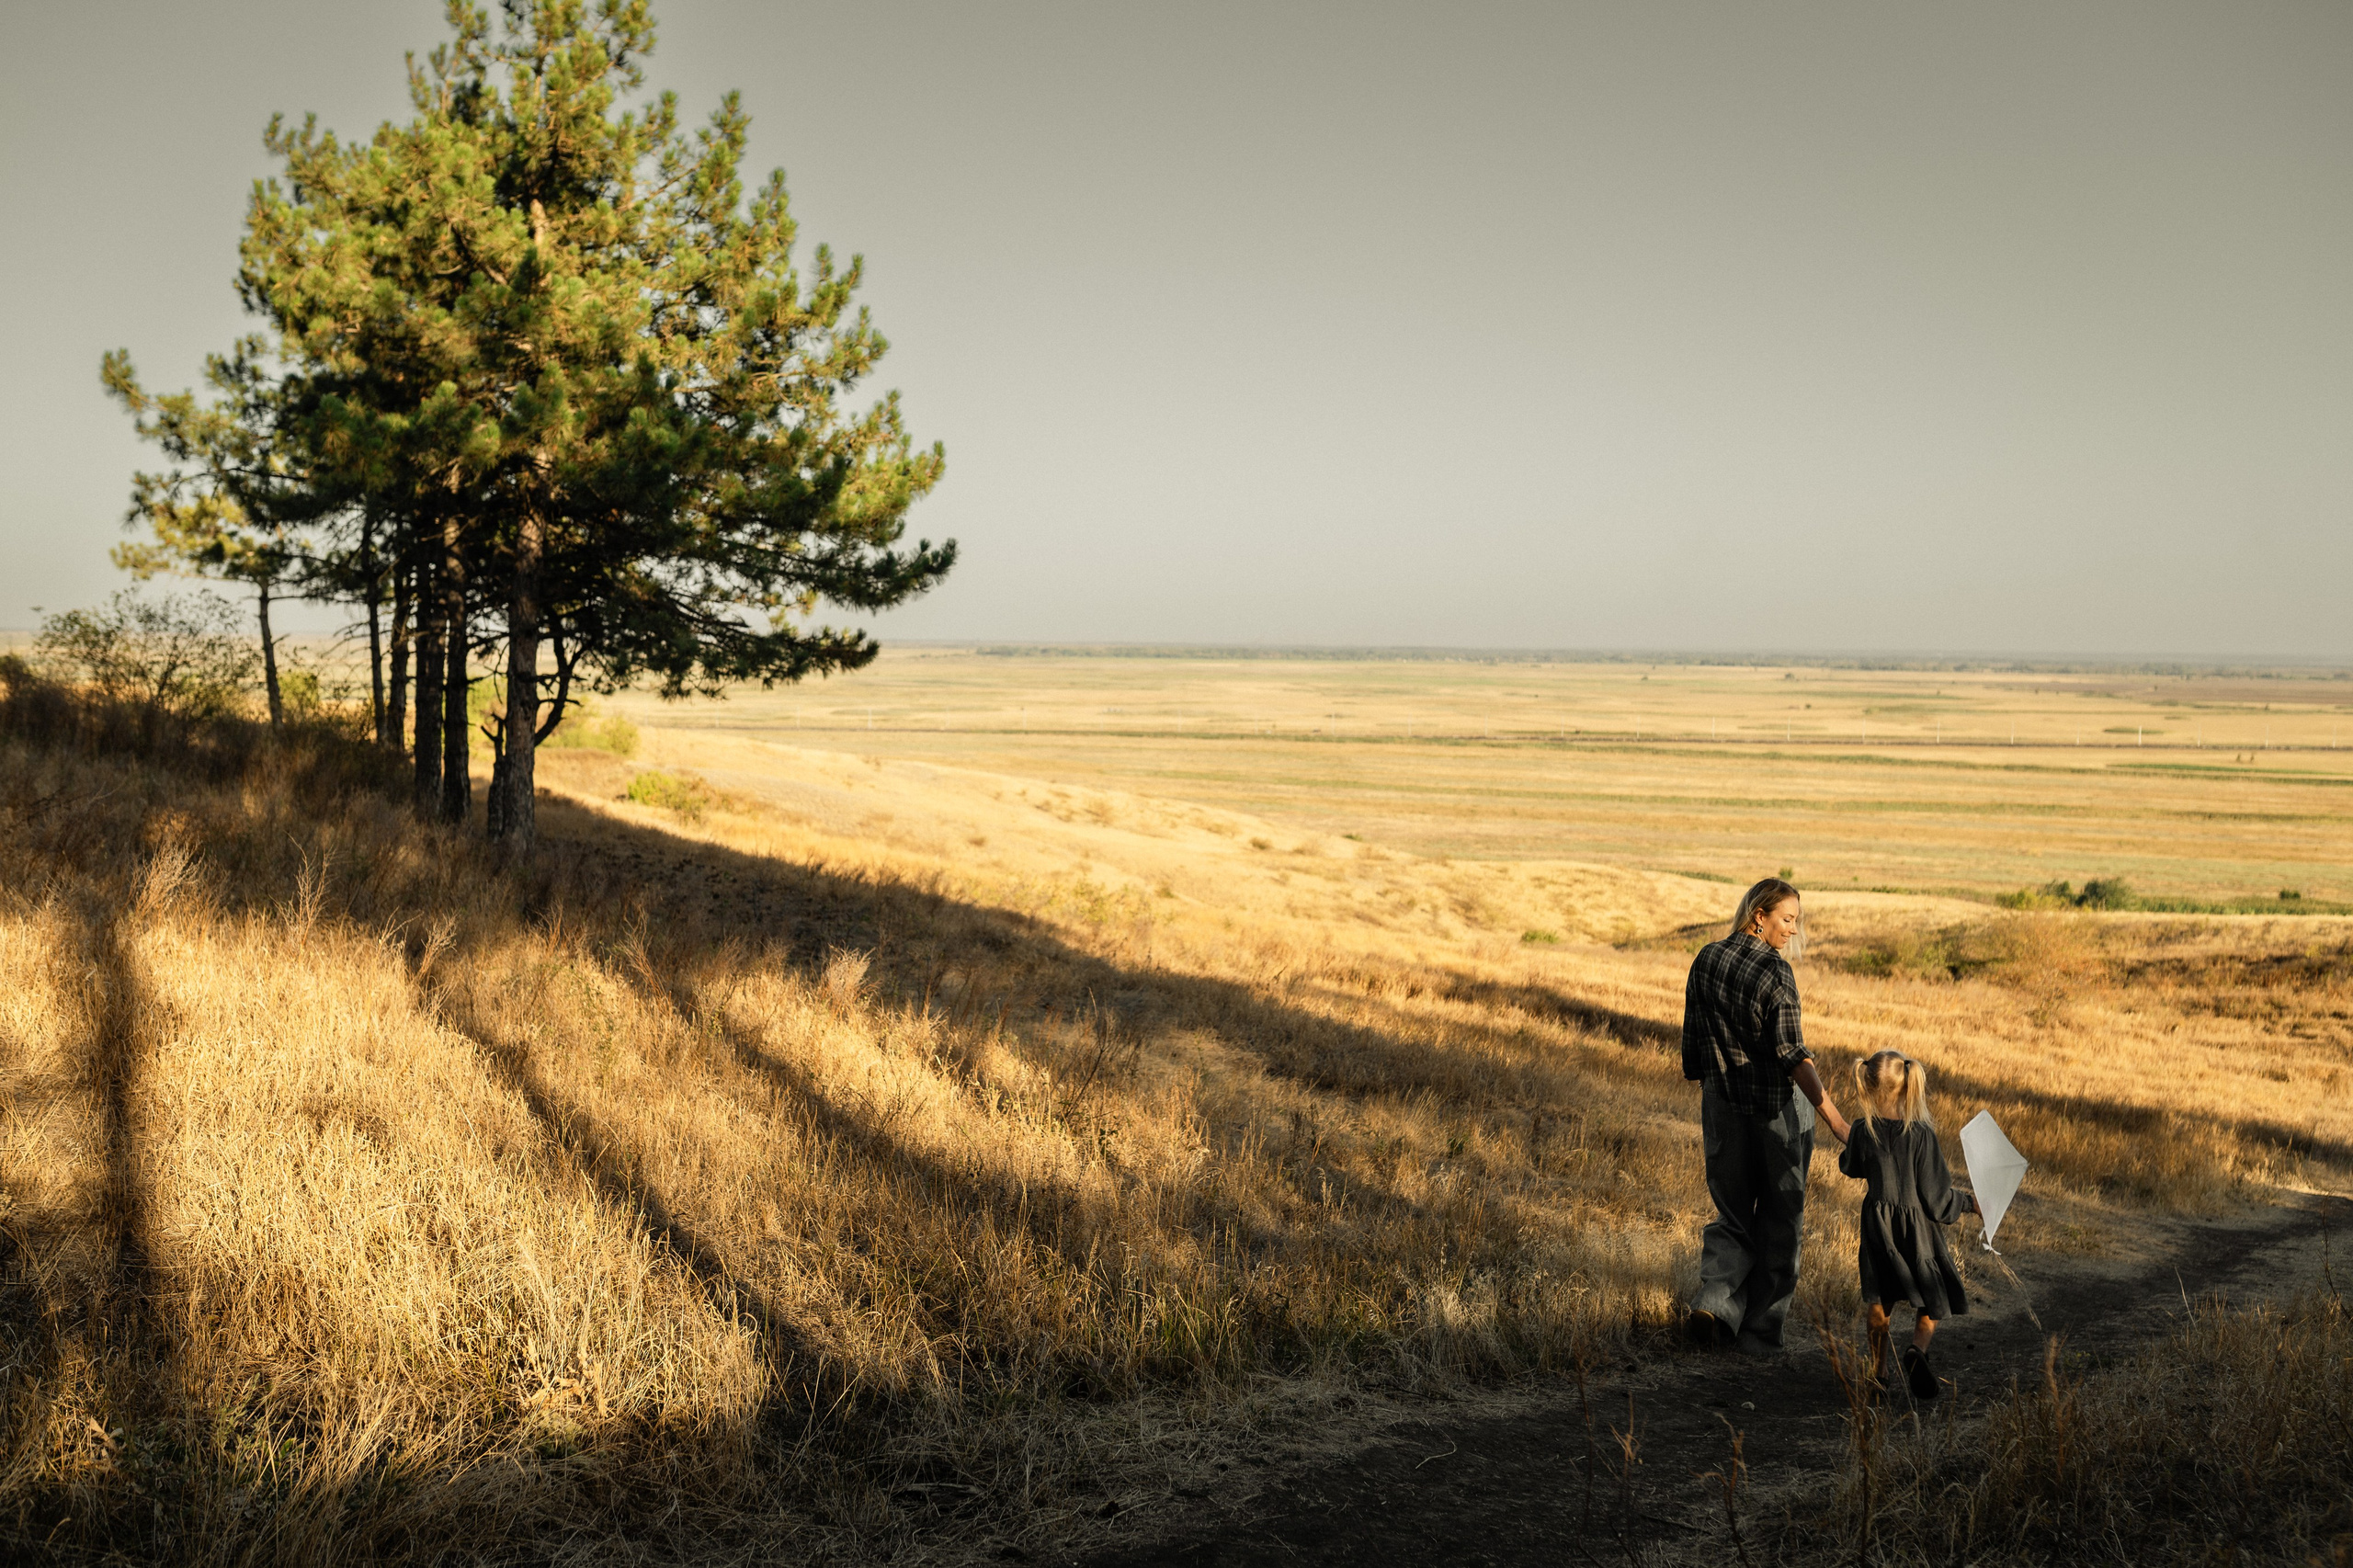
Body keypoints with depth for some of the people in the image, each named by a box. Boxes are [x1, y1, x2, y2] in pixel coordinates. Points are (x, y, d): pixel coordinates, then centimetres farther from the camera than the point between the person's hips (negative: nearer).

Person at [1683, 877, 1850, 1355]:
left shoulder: (1706, 961, 2)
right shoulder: (1774, 971, -15)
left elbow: (1693, 1043, 8)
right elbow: (1792, 1054, -22)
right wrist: (1834, 1117, -24)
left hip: (1723, 1107, 5)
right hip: (1778, 1109, -5)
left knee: (1732, 1216, 15)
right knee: (1778, 1222, 10)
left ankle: (1714, 1298, -9)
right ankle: (1760, 1331, 14)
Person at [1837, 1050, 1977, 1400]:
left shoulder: (1863, 1132, -9)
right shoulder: (1921, 1134, -19)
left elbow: (1850, 1167, 12)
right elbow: (1935, 1195, -14)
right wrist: (1971, 1203, 0)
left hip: (1877, 1224, 3)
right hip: (1918, 1229, -3)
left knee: (1879, 1300, 17)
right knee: (1932, 1301, 11)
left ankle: (1878, 1370, 22)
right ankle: (1918, 1349, -15)